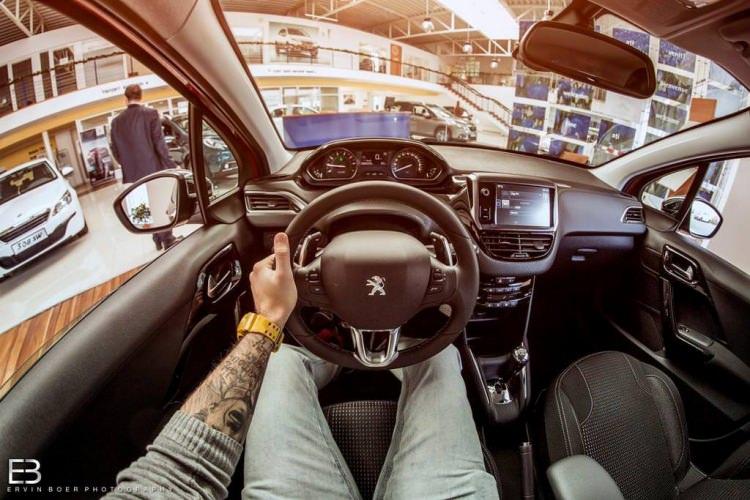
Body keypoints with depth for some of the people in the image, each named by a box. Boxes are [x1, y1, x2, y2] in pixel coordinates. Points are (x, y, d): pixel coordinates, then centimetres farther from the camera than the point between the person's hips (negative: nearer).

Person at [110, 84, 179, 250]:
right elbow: (159, 144, -12)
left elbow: (116, 152, 8)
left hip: (133, 174, 4)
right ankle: (168, 241, 9)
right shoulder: (150, 113, -8)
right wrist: (172, 166, -5)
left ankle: (159, 239, 24)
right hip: (153, 170, -4)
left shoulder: (116, 121, 5)